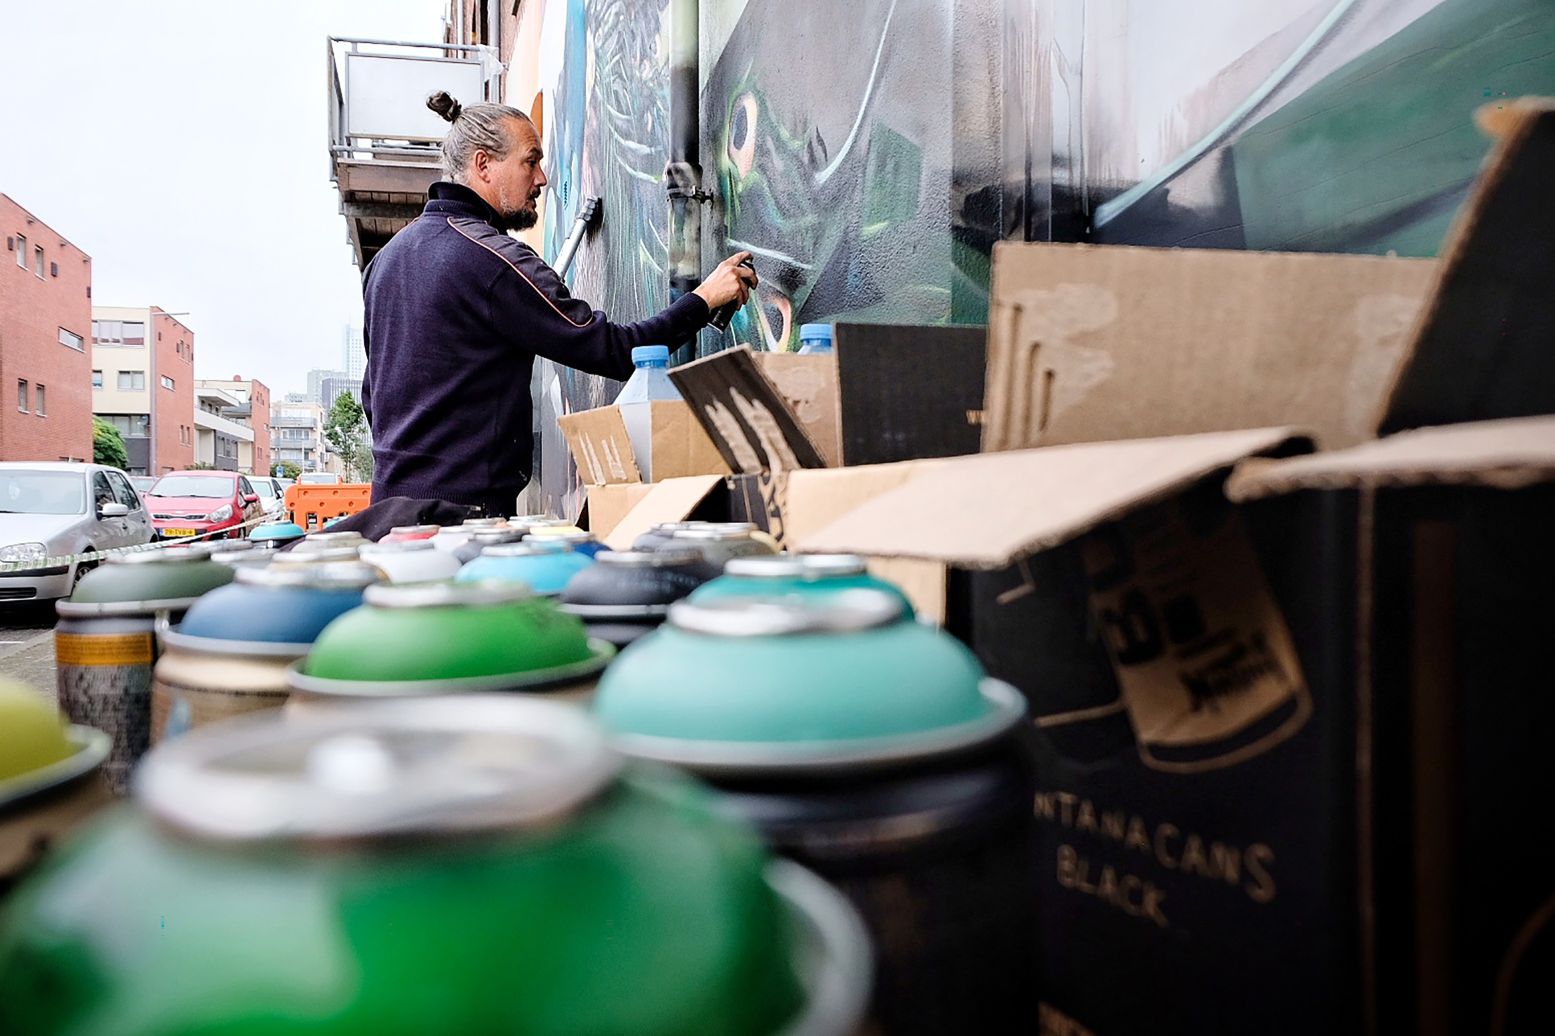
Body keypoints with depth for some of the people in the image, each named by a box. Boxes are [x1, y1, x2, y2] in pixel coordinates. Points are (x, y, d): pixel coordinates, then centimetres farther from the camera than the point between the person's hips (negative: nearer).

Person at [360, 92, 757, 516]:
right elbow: (610, 350, -17)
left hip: (392, 497, 9)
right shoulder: (495, 259, -15)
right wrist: (703, 298, -7)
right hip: (465, 504, -9)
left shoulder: (387, 255, 15)